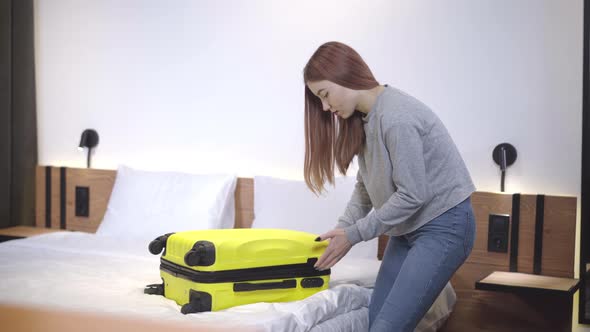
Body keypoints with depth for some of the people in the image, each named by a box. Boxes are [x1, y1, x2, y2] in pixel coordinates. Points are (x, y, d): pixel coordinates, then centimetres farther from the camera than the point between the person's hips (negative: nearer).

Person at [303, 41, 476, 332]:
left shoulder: (396, 116, -23)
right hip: (408, 229, 9)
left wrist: (354, 235, -15)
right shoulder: (364, 118, 7)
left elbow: (412, 194, -22)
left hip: (443, 227, -9)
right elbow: (365, 187, 13)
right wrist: (341, 229, 0)